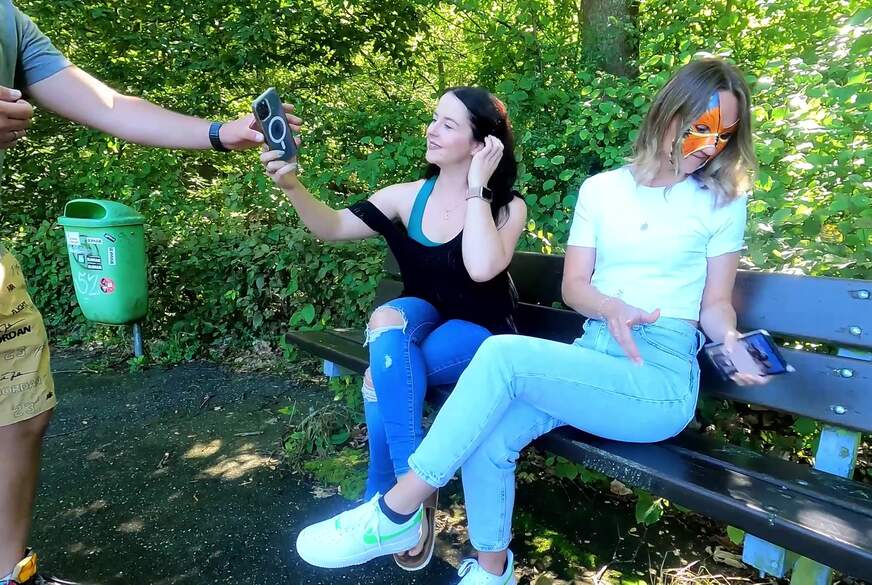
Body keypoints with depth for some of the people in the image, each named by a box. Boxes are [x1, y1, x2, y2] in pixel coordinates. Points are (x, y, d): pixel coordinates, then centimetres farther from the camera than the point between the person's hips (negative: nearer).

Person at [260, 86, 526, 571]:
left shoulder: (507, 207, -10)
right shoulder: (409, 197, 0)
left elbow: (482, 268, -30)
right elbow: (333, 227, -6)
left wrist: (475, 187, -23)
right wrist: (292, 185, -23)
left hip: (479, 337, -3)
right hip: (419, 324, 4)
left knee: (381, 379, -29)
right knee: (391, 318, -32)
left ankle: (384, 500, -6)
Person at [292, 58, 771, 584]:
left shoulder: (724, 202, 7)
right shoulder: (602, 189, 12)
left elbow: (715, 304, 7)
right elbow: (574, 286, 6)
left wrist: (735, 346, -15)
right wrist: (613, 308, -16)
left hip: (662, 381, -3)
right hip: (595, 358, 3)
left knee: (503, 353, -29)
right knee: (488, 439, -24)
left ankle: (395, 514, -16)